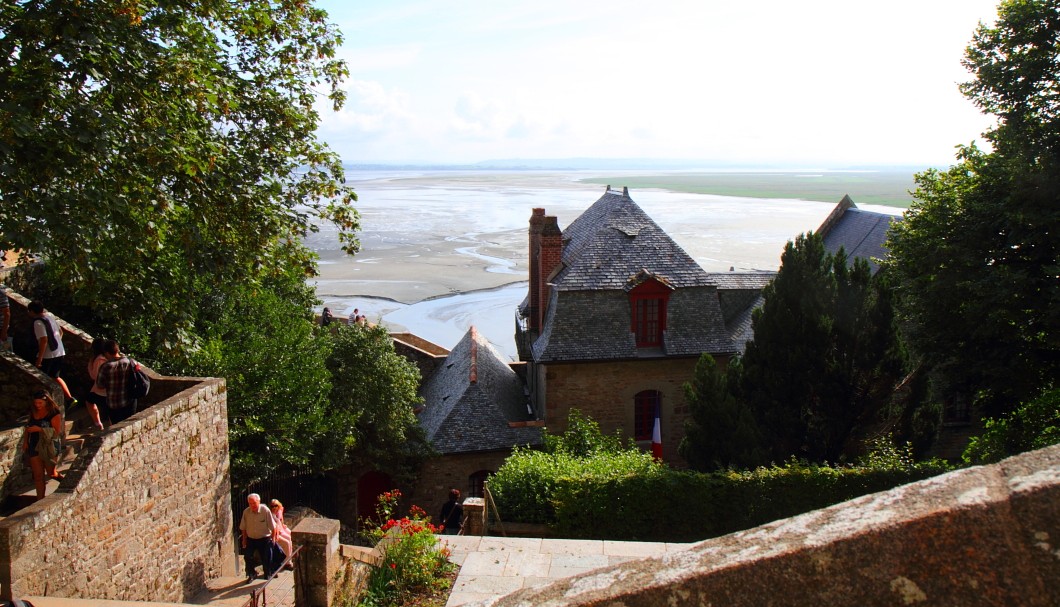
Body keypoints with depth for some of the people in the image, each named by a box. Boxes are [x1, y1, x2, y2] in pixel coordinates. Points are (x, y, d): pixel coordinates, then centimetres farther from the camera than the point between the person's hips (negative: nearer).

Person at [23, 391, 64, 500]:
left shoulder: (54, 413, -13)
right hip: (34, 446, 5)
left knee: (51, 473, 5)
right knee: (38, 476, 5)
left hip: (50, 447, -4)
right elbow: (28, 428, 16)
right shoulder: (33, 412, 4)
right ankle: (40, 499, 13)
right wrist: (25, 441, 5)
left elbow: (56, 432, -17)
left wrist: (39, 429, -25)